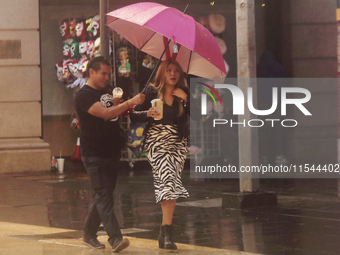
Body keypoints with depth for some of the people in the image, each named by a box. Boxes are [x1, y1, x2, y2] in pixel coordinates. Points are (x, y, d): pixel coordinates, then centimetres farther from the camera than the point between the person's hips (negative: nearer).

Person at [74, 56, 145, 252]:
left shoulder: (106, 93, 15)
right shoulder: (84, 96, -12)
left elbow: (117, 113, 25)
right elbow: (105, 113, -26)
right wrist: (130, 102, -31)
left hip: (111, 153, 8)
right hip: (94, 155, -8)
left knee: (103, 195, 12)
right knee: (104, 196, -13)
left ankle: (89, 234, 24)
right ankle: (115, 239, -21)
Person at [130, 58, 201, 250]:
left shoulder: (184, 94, 9)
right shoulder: (151, 92, 1)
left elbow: (197, 116, -1)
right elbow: (134, 116, 0)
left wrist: (185, 98, -9)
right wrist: (148, 114, -18)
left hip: (178, 144, 3)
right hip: (157, 142, -3)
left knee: (167, 184, -3)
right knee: (169, 178, -20)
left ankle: (165, 232, 5)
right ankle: (168, 232, -20)